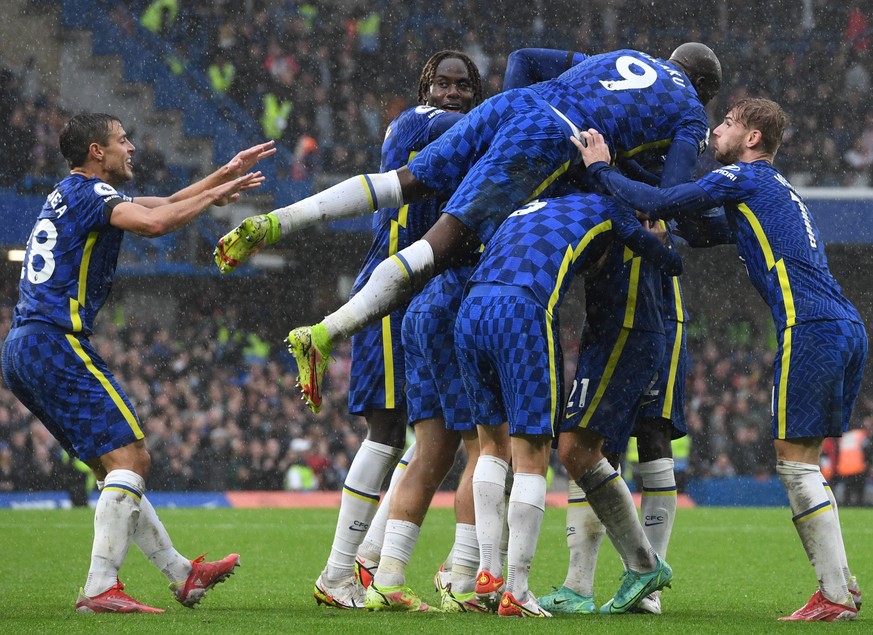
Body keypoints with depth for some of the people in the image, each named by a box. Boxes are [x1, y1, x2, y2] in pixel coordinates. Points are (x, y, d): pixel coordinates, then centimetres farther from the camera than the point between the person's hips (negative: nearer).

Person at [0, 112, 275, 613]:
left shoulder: (69, 195, 23)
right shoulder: (90, 192, -7)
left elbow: (164, 205, 32)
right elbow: (155, 222, -26)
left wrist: (227, 174, 29)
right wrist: (214, 195, -11)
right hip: (57, 342, -10)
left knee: (116, 466, 14)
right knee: (131, 458, -11)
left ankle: (181, 574, 19)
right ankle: (100, 588, -19)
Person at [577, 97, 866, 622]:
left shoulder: (744, 178, -1)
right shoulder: (777, 187, 27)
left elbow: (657, 204, -7)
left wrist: (601, 169, 6)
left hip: (811, 329, -9)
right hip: (849, 328, 9)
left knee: (794, 460, -6)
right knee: (802, 464, 13)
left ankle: (836, 596, -10)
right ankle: (840, 583, 10)